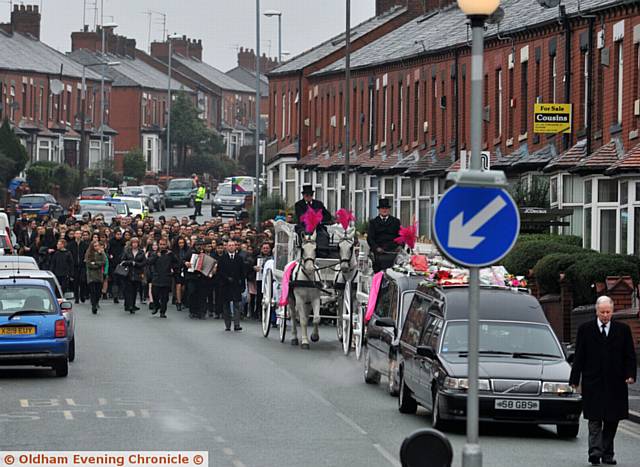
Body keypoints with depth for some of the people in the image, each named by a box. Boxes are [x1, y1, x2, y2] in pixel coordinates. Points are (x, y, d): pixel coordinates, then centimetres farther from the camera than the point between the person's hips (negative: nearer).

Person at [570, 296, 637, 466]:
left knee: (612, 421, 5)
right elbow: (579, 356, 5)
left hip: (615, 384, 2)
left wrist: (631, 375, -8)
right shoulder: (585, 329, 5)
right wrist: (574, 379, 0)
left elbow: (630, 355, 8)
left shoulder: (623, 330, 7)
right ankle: (595, 452, -13)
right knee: (595, 420, -7)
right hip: (593, 384, -2)